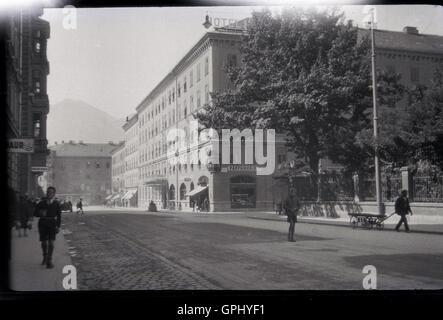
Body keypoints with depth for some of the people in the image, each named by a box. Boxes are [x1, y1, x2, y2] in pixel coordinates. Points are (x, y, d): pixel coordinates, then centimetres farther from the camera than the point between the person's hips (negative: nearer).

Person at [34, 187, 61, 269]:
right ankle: (45, 257, 34)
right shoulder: (41, 203, 3)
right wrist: (40, 213, -17)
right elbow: (35, 213, 6)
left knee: (51, 242, -11)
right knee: (44, 242, 10)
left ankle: (49, 260, -7)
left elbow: (59, 216, 4)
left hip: (52, 223, -2)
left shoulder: (56, 204, 1)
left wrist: (58, 226, -2)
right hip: (42, 223, 2)